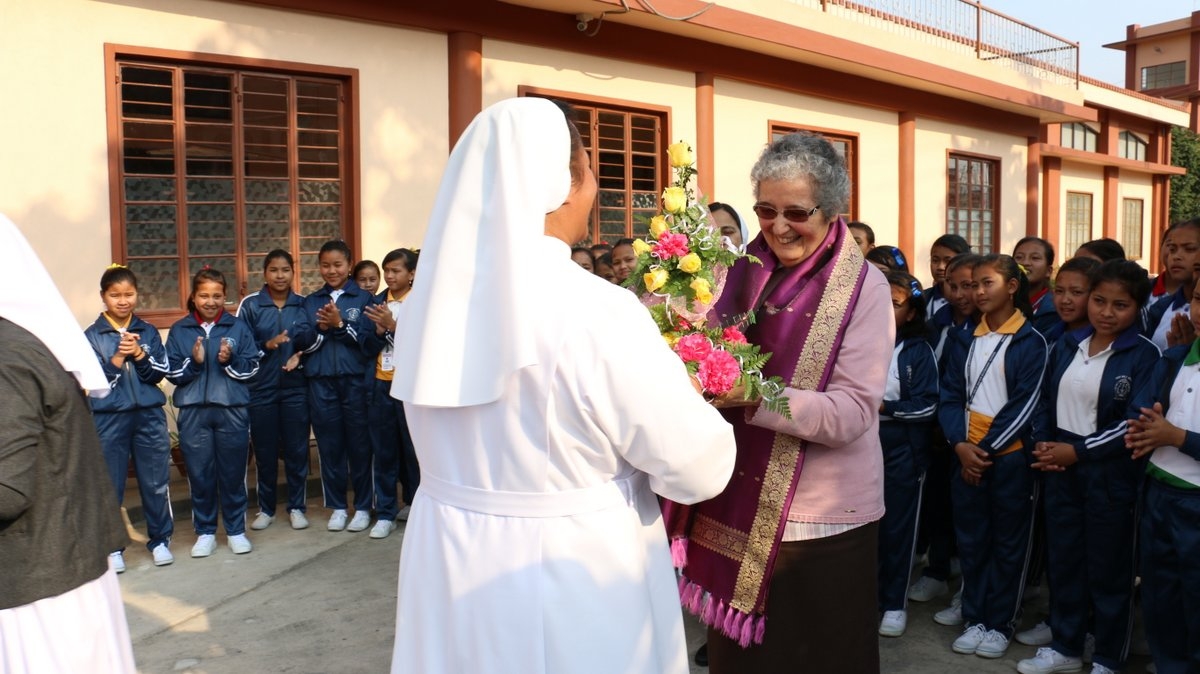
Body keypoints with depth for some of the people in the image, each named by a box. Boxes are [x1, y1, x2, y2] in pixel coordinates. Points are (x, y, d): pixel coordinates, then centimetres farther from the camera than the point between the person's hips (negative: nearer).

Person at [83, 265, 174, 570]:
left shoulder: (149, 332, 7)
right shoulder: (91, 336, 0)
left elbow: (160, 372, 1)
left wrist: (139, 354, -13)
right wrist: (117, 358, -17)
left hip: (150, 416, 2)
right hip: (109, 418, -1)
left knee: (156, 483, 6)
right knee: (110, 486, 5)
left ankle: (160, 540, 19)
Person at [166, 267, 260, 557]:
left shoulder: (239, 327, 4)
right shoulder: (179, 330, 5)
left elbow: (251, 368, 2)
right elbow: (172, 373, 3)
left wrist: (230, 360, -16)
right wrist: (194, 362, -15)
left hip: (233, 410, -1)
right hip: (193, 412, 1)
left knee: (233, 473, 6)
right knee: (199, 474, 6)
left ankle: (236, 530, 19)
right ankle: (205, 532, 19)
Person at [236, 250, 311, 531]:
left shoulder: (303, 305, 5)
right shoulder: (250, 305, 0)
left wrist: (300, 355, -10)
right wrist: (267, 345, -18)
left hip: (296, 387, 1)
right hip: (261, 389, -1)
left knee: (297, 449, 5)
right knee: (264, 451, 8)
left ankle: (297, 507, 18)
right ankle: (266, 508, 22)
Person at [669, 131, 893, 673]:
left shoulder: (863, 287, -10)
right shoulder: (744, 269, 2)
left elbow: (853, 412, -19)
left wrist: (756, 394, -33)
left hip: (823, 515, -4)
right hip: (737, 504, 4)